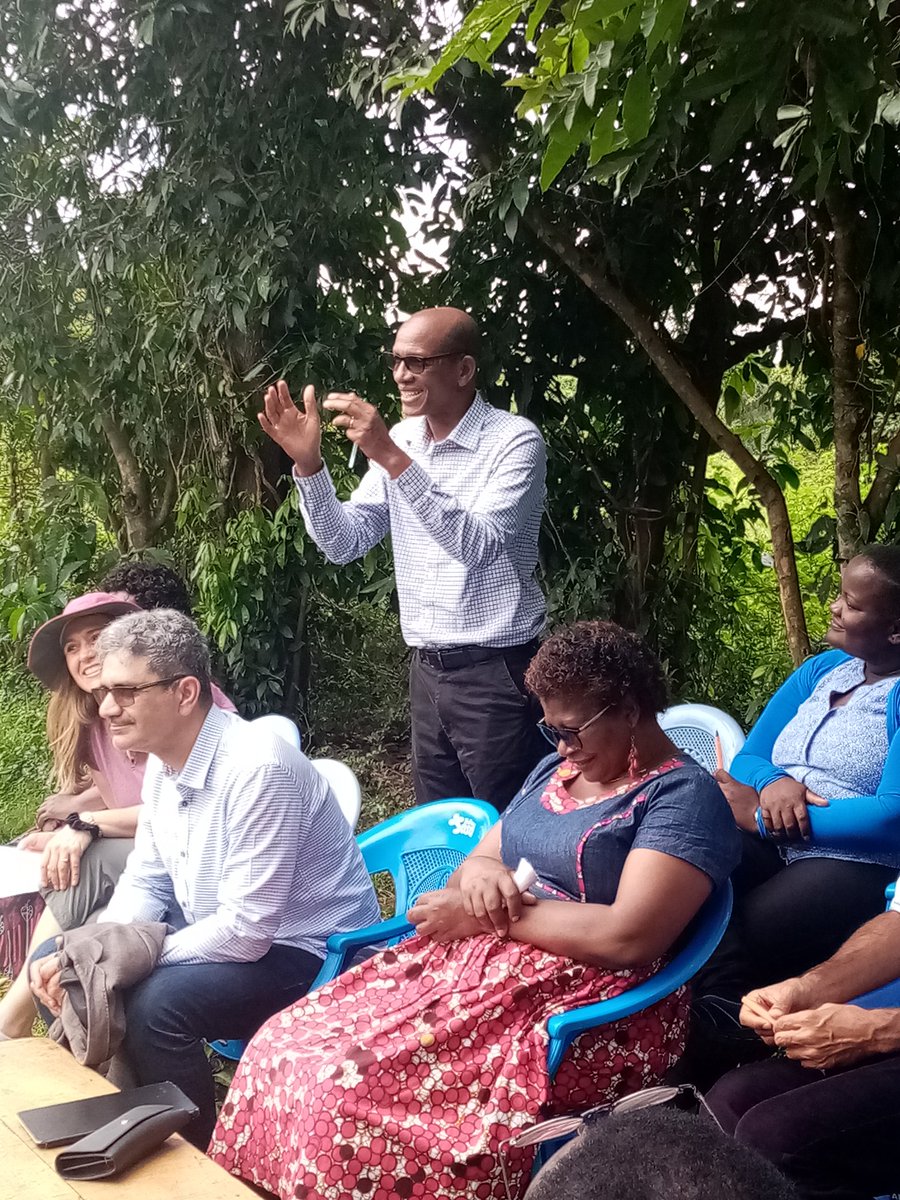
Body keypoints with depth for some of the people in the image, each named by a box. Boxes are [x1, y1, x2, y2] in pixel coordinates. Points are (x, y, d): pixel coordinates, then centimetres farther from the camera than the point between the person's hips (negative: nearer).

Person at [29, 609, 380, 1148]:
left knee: (153, 1005, -31)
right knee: (57, 968, 4)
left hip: (314, 959, -9)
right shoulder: (162, 761, -1)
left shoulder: (259, 768, -29)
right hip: (220, 932, 9)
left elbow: (246, 932, -29)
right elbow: (146, 883, 8)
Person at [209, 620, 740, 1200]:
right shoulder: (554, 771, 17)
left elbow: (628, 937, -19)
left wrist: (489, 913, -12)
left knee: (349, 1087, -27)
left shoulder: (684, 797, -8)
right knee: (285, 1046, -12)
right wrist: (479, 873, -7)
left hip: (583, 1011, -8)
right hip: (474, 963, 8)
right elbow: (476, 862, 19)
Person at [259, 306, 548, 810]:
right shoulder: (400, 440, 8)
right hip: (428, 670, 6)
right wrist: (308, 463, -9)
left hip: (496, 672, -6)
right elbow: (344, 543, 7)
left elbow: (479, 545, -26)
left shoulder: (515, 441, -11)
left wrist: (393, 459, -30)